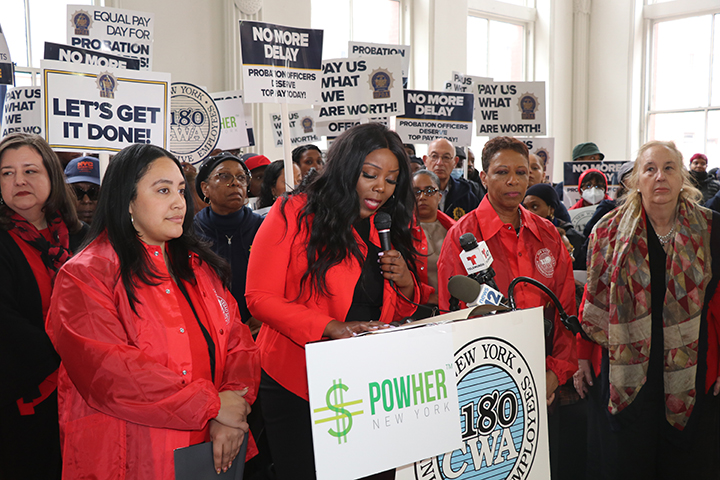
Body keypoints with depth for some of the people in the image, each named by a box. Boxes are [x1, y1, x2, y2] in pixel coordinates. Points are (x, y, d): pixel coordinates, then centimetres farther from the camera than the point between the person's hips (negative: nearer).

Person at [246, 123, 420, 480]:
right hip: (297, 383, -4)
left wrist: (405, 284, -8)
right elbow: (260, 298, -14)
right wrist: (333, 327, -24)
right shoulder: (295, 213, -9)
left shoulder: (387, 229, 9)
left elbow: (399, 314, 15)